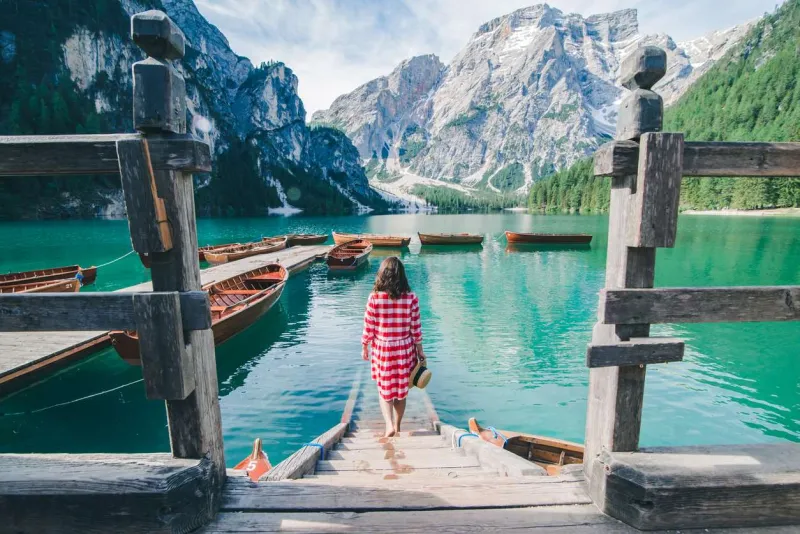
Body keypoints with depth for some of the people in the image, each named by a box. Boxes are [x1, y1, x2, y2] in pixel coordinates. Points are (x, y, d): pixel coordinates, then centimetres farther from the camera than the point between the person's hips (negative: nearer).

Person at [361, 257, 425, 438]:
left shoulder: (374, 298, -14)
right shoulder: (411, 298, -11)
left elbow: (368, 327, -7)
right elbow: (416, 328, -5)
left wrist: (365, 347, 8)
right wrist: (419, 349, 7)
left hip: (382, 350, -1)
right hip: (405, 350, 2)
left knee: (384, 389, 16)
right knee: (401, 389, 18)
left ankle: (389, 425, 3)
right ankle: (397, 427, 31)